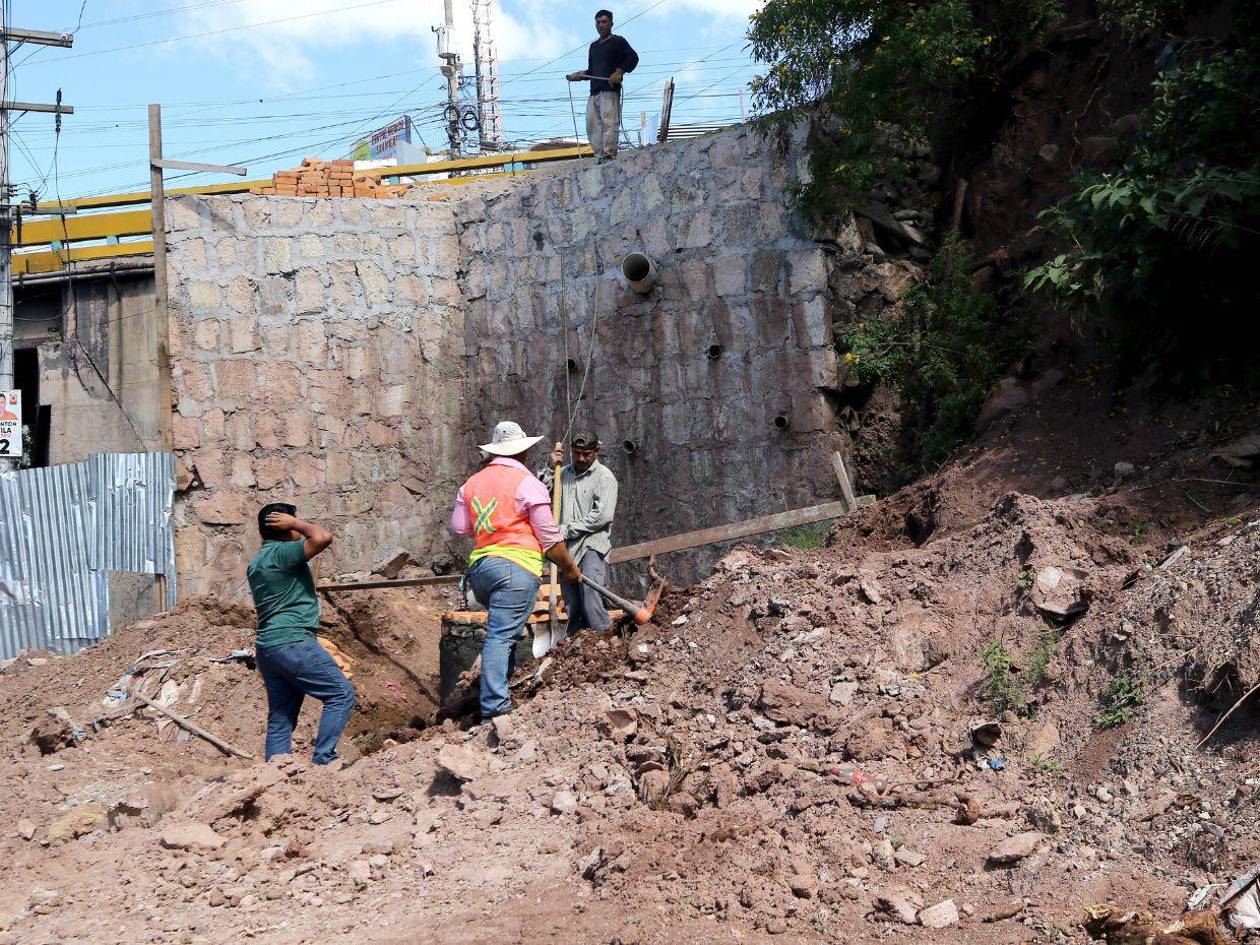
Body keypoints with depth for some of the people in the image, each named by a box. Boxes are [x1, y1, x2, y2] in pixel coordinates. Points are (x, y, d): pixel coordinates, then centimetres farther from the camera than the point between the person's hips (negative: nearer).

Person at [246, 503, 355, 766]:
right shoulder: (282, 553, -11)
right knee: (341, 693, -3)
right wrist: (296, 523, -8)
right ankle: (323, 760, -8)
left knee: (280, 720, 9)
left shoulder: (257, 562, 19)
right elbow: (322, 537, -23)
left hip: (267, 648, 10)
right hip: (292, 643, -10)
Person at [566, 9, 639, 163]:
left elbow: (633, 57, -4)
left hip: (610, 89, -7)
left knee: (609, 122, -18)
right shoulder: (593, 46, 29)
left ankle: (609, 155, -24)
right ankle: (599, 158, -4)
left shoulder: (618, 42, 8)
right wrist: (580, 76, 12)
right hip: (594, 91, 8)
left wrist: (619, 72, -16)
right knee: (592, 125, -2)